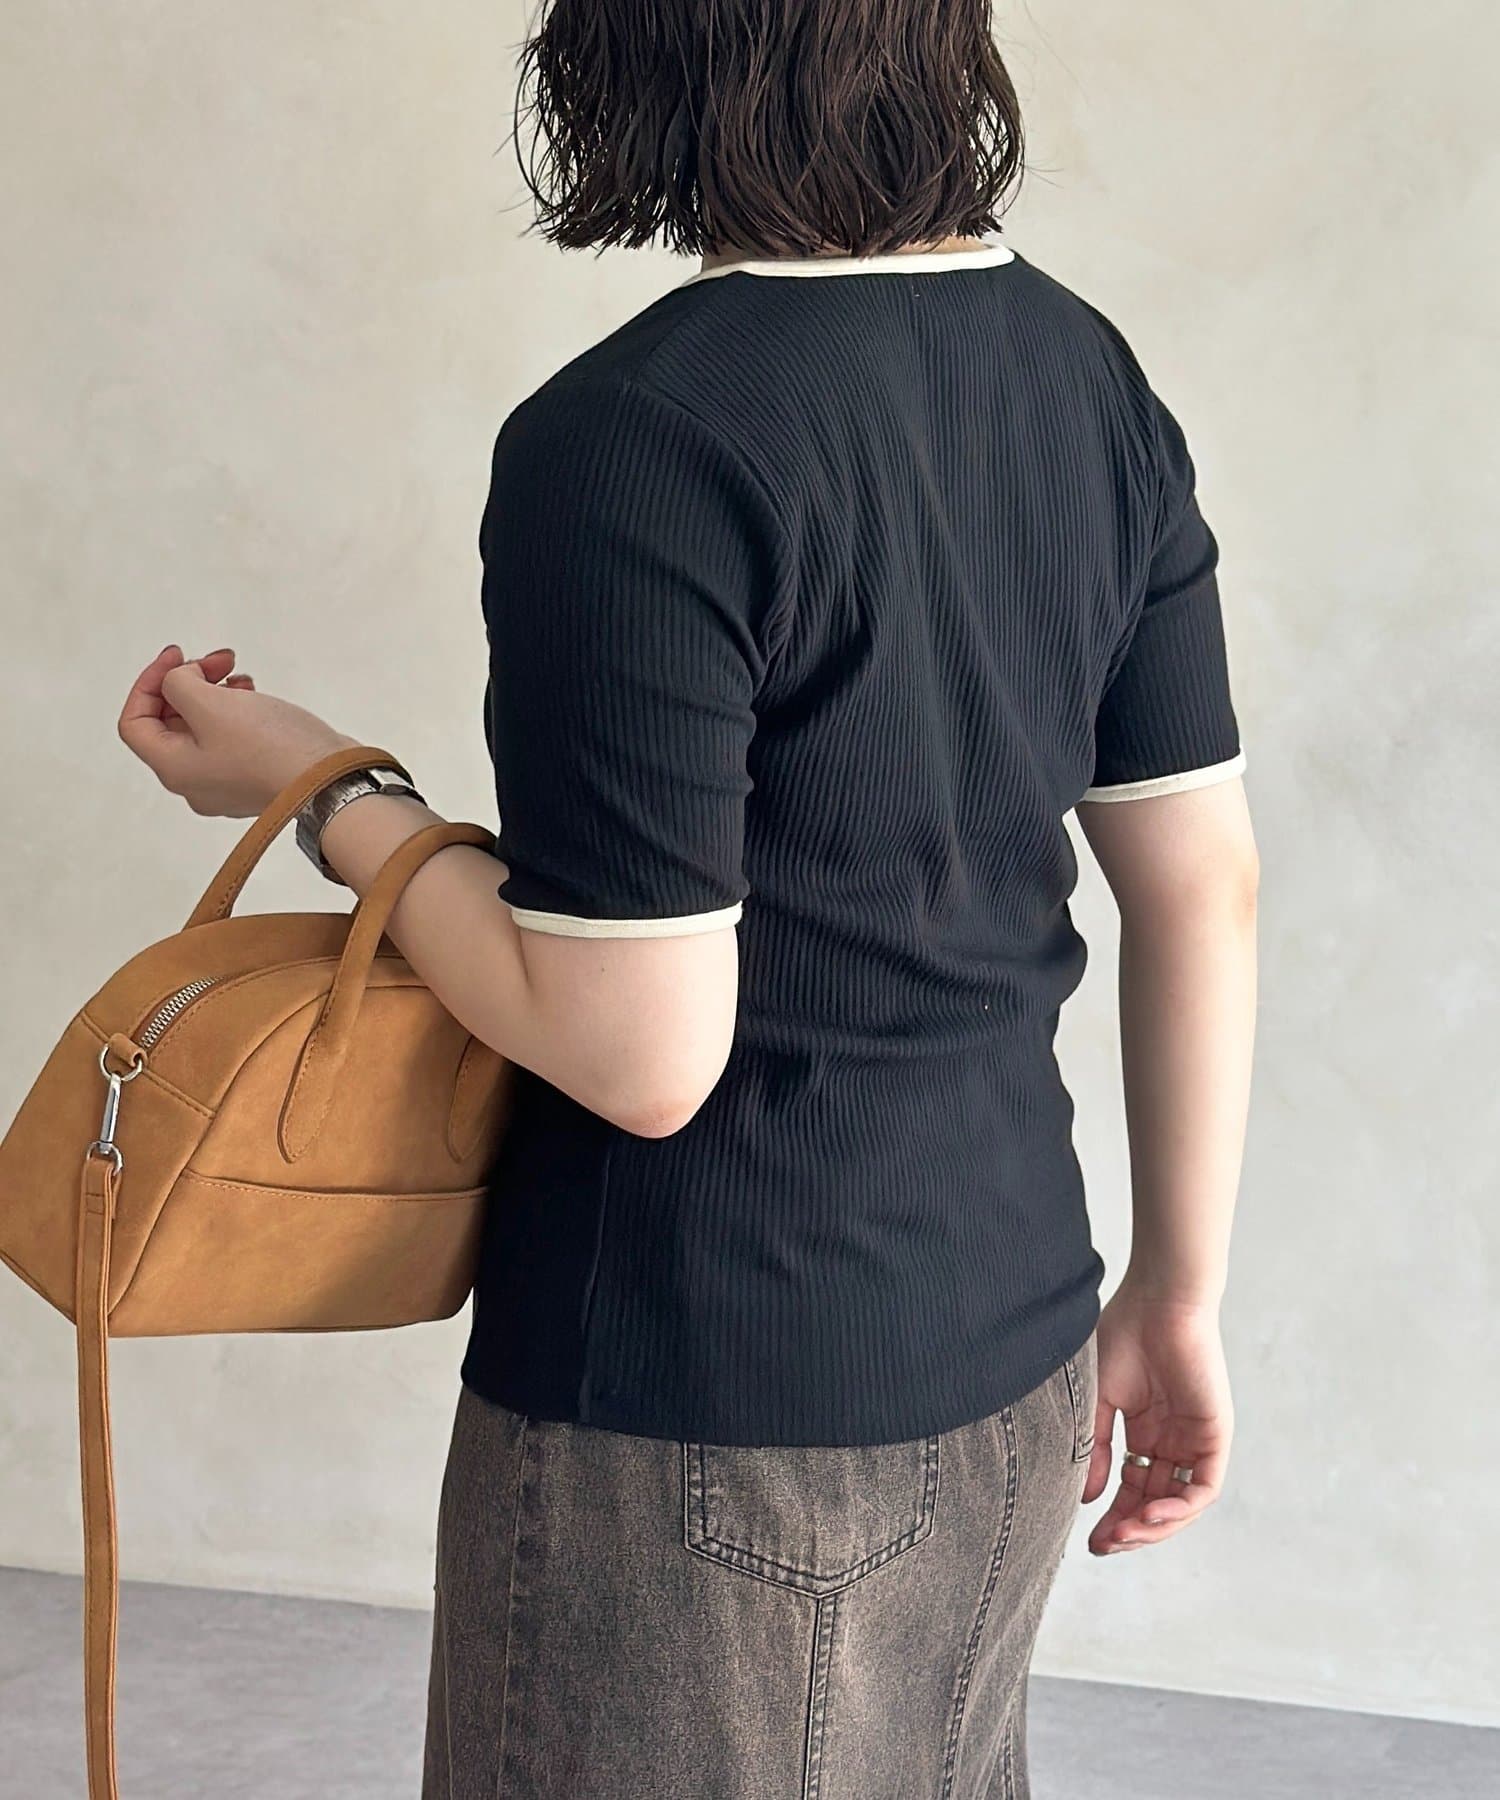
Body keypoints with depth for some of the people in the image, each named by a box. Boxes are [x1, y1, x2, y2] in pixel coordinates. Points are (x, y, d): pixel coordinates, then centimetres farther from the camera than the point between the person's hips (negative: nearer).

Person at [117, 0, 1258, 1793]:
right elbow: (1204, 885, 6)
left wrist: (322, 794, -7)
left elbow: (641, 1057, -22)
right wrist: (1178, 1295, 16)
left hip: (713, 1431, -7)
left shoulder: (626, 448, -22)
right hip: (1013, 1362, 7)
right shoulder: (1089, 376, 1)